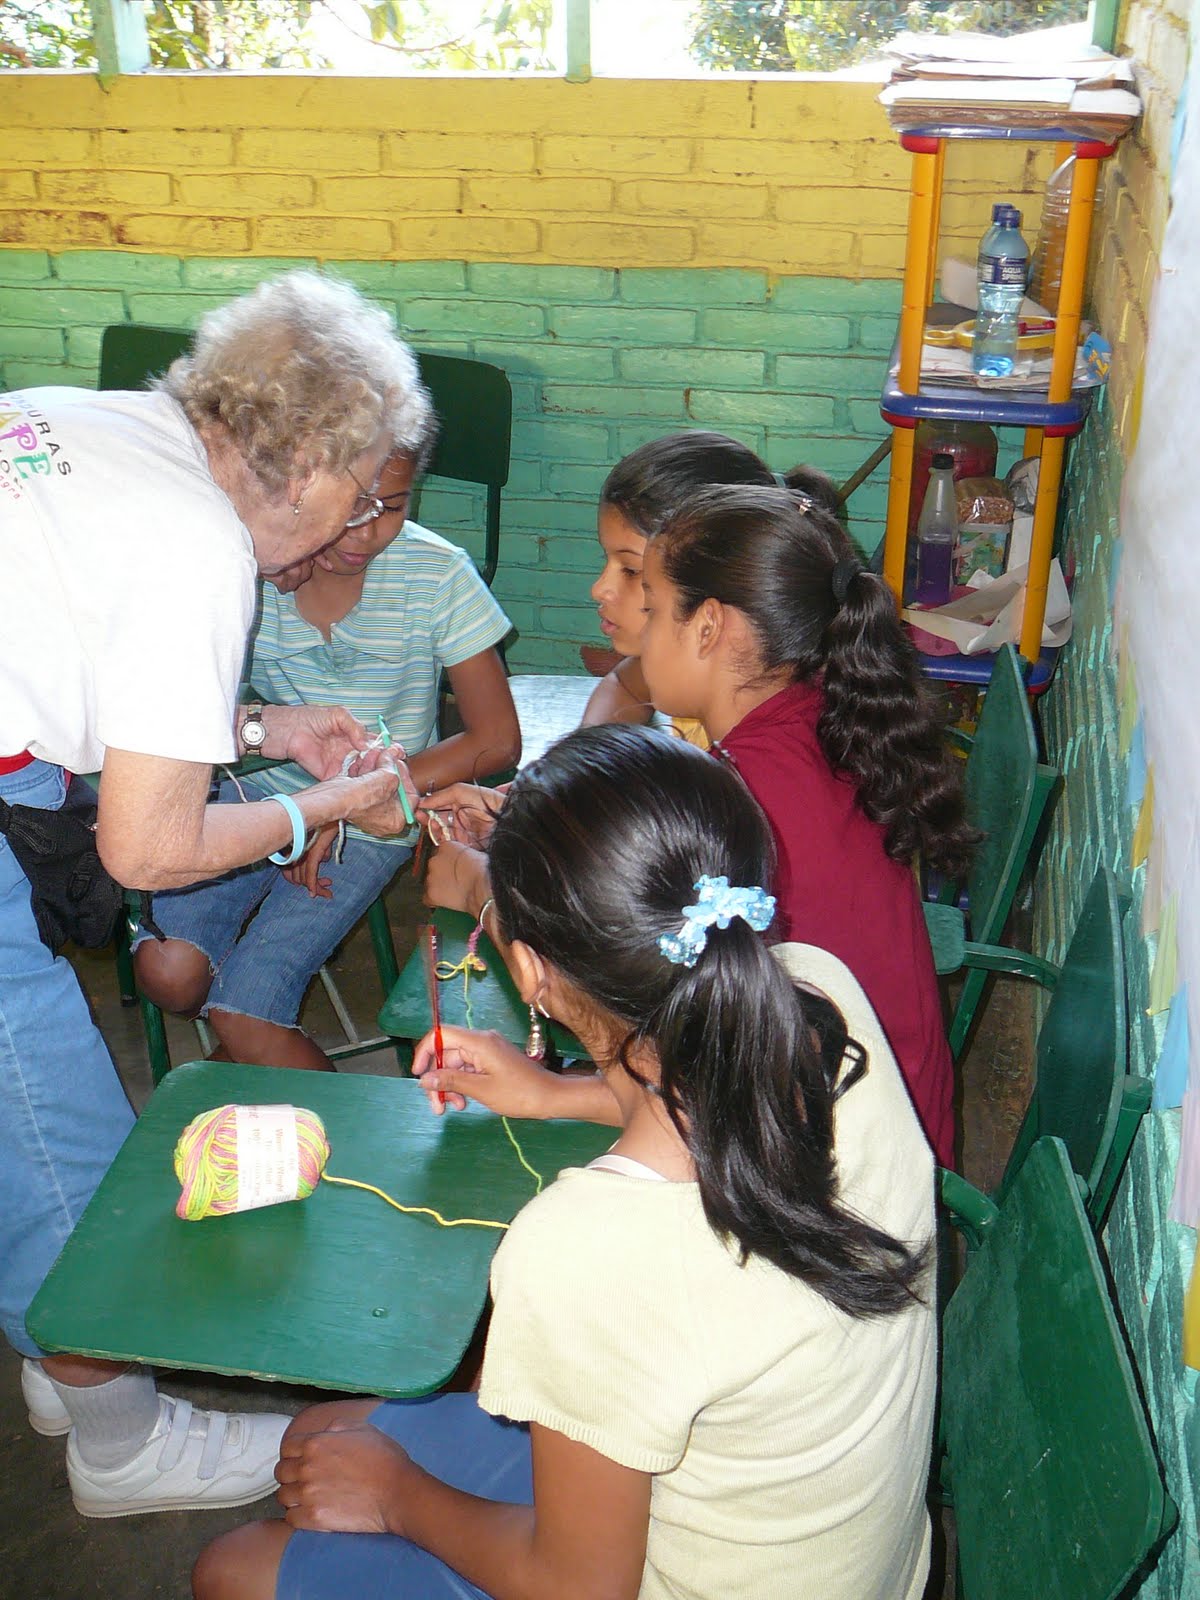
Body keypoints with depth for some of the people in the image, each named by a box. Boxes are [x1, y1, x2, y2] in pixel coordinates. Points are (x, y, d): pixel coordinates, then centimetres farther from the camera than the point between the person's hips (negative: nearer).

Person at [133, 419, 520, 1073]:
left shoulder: (435, 573, -14)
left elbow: (496, 742, -10)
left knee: (242, 1014, -16)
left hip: (369, 826, -2)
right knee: (167, 970, -21)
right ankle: (247, 1044, 12)